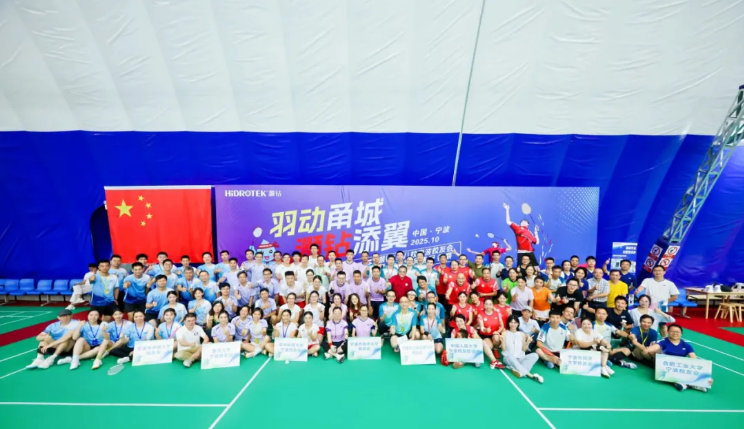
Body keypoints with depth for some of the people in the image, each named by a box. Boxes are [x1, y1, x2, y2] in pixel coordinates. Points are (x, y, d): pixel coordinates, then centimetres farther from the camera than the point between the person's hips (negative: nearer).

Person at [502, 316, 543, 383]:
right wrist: (502, 340, -20)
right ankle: (529, 374, -36)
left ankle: (517, 369, -35)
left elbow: (524, 349, 8)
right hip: (508, 358, -3)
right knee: (510, 357, -39)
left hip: (520, 358, 3)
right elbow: (503, 349, -3)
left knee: (534, 355, -24)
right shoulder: (505, 333, 1)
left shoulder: (522, 334, 10)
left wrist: (528, 342, -8)